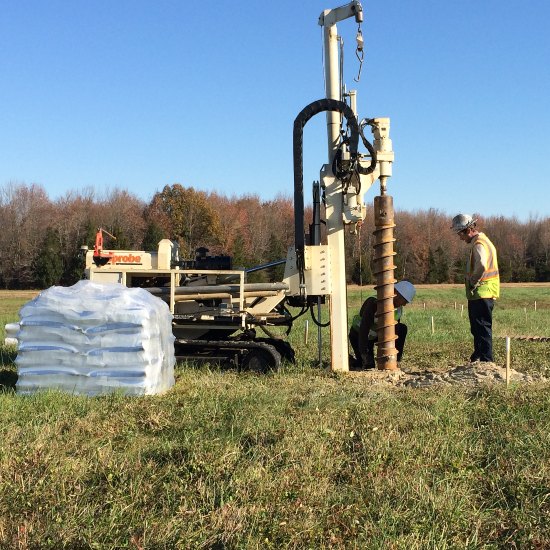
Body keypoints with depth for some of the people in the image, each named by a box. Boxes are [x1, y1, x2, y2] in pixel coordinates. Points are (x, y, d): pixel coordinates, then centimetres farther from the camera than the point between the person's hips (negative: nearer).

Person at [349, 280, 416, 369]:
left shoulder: (399, 309, -12)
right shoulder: (374, 303, -34)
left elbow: (395, 331, -6)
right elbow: (364, 329, -38)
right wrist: (364, 354, -42)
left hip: (376, 335, 6)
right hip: (358, 334, -6)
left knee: (402, 328, -17)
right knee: (368, 366, -18)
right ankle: (351, 360, 13)